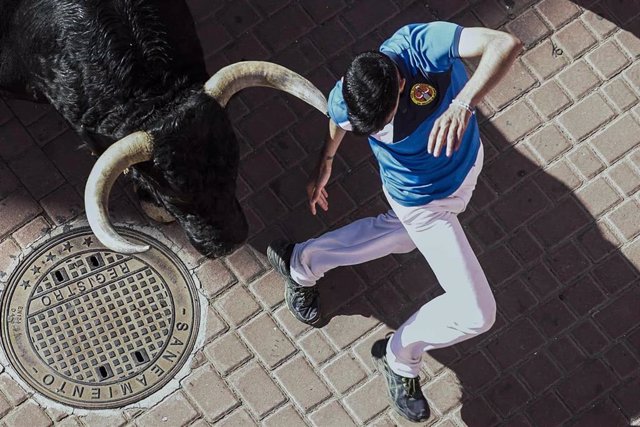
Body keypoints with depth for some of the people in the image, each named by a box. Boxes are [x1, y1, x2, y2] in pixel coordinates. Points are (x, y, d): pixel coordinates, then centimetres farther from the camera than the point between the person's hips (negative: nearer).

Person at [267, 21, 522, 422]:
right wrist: (323, 167, 14)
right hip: (425, 200, -4)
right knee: (476, 314, -5)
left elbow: (506, 44, -48)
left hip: (467, 161, 4)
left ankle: (302, 261, 48)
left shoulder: (419, 45, -36)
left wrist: (462, 104, -61)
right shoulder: (345, 100, -31)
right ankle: (401, 357, 23)